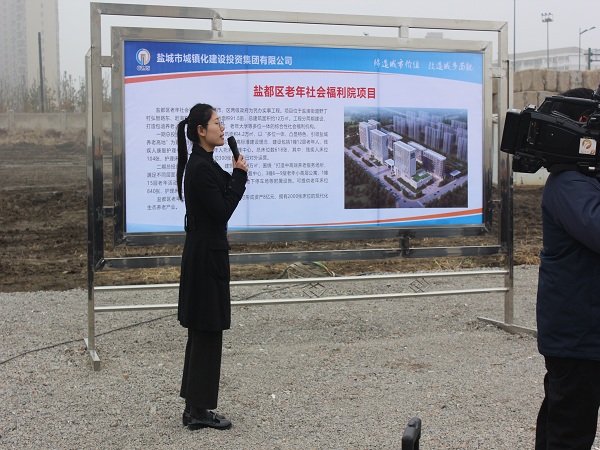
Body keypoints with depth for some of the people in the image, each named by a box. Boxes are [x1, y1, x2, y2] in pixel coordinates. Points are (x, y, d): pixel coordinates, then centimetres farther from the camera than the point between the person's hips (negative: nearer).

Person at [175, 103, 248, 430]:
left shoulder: (202, 163, 13)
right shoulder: (201, 167, -18)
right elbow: (222, 211, -19)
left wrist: (237, 176, 6)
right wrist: (239, 176, -12)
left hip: (204, 252, 10)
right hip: (207, 254, -10)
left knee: (201, 331, 14)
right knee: (207, 331, -2)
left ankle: (194, 407, 22)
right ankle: (199, 411, 8)